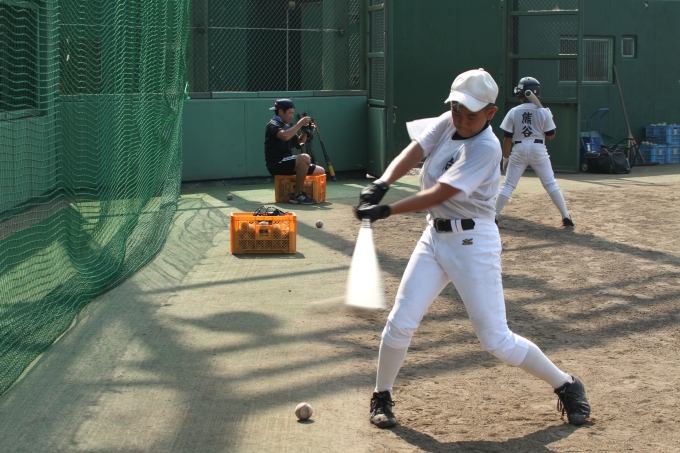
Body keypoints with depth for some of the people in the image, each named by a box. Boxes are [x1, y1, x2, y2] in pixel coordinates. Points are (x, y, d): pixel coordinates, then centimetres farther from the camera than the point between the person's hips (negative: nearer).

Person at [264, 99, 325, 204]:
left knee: (321, 171, 6)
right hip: (276, 164, -9)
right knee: (304, 158, -34)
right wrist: (300, 124, -19)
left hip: (285, 163, 9)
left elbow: (298, 142, 27)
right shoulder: (273, 125, -8)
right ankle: (298, 195, -27)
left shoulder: (286, 126, 20)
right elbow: (285, 136, -29)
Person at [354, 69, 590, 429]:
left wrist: (386, 211, -29)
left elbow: (438, 195, -26)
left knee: (496, 340, -4)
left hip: (472, 243, -6)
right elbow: (412, 153, -10)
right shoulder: (447, 123, 2)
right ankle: (381, 397, 19)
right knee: (400, 323, -1)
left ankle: (566, 386, 16)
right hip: (434, 237, 6)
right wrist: (382, 184, -29)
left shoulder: (486, 148, -20)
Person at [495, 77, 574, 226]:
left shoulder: (514, 112, -3)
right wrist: (549, 118, 18)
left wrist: (505, 158, 6)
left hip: (519, 150, 0)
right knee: (551, 184, 6)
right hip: (538, 149, 0)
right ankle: (566, 216, 4)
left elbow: (507, 138, -2)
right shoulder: (543, 112, -2)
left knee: (508, 185, 6)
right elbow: (551, 135, 4)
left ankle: (494, 216, 3)